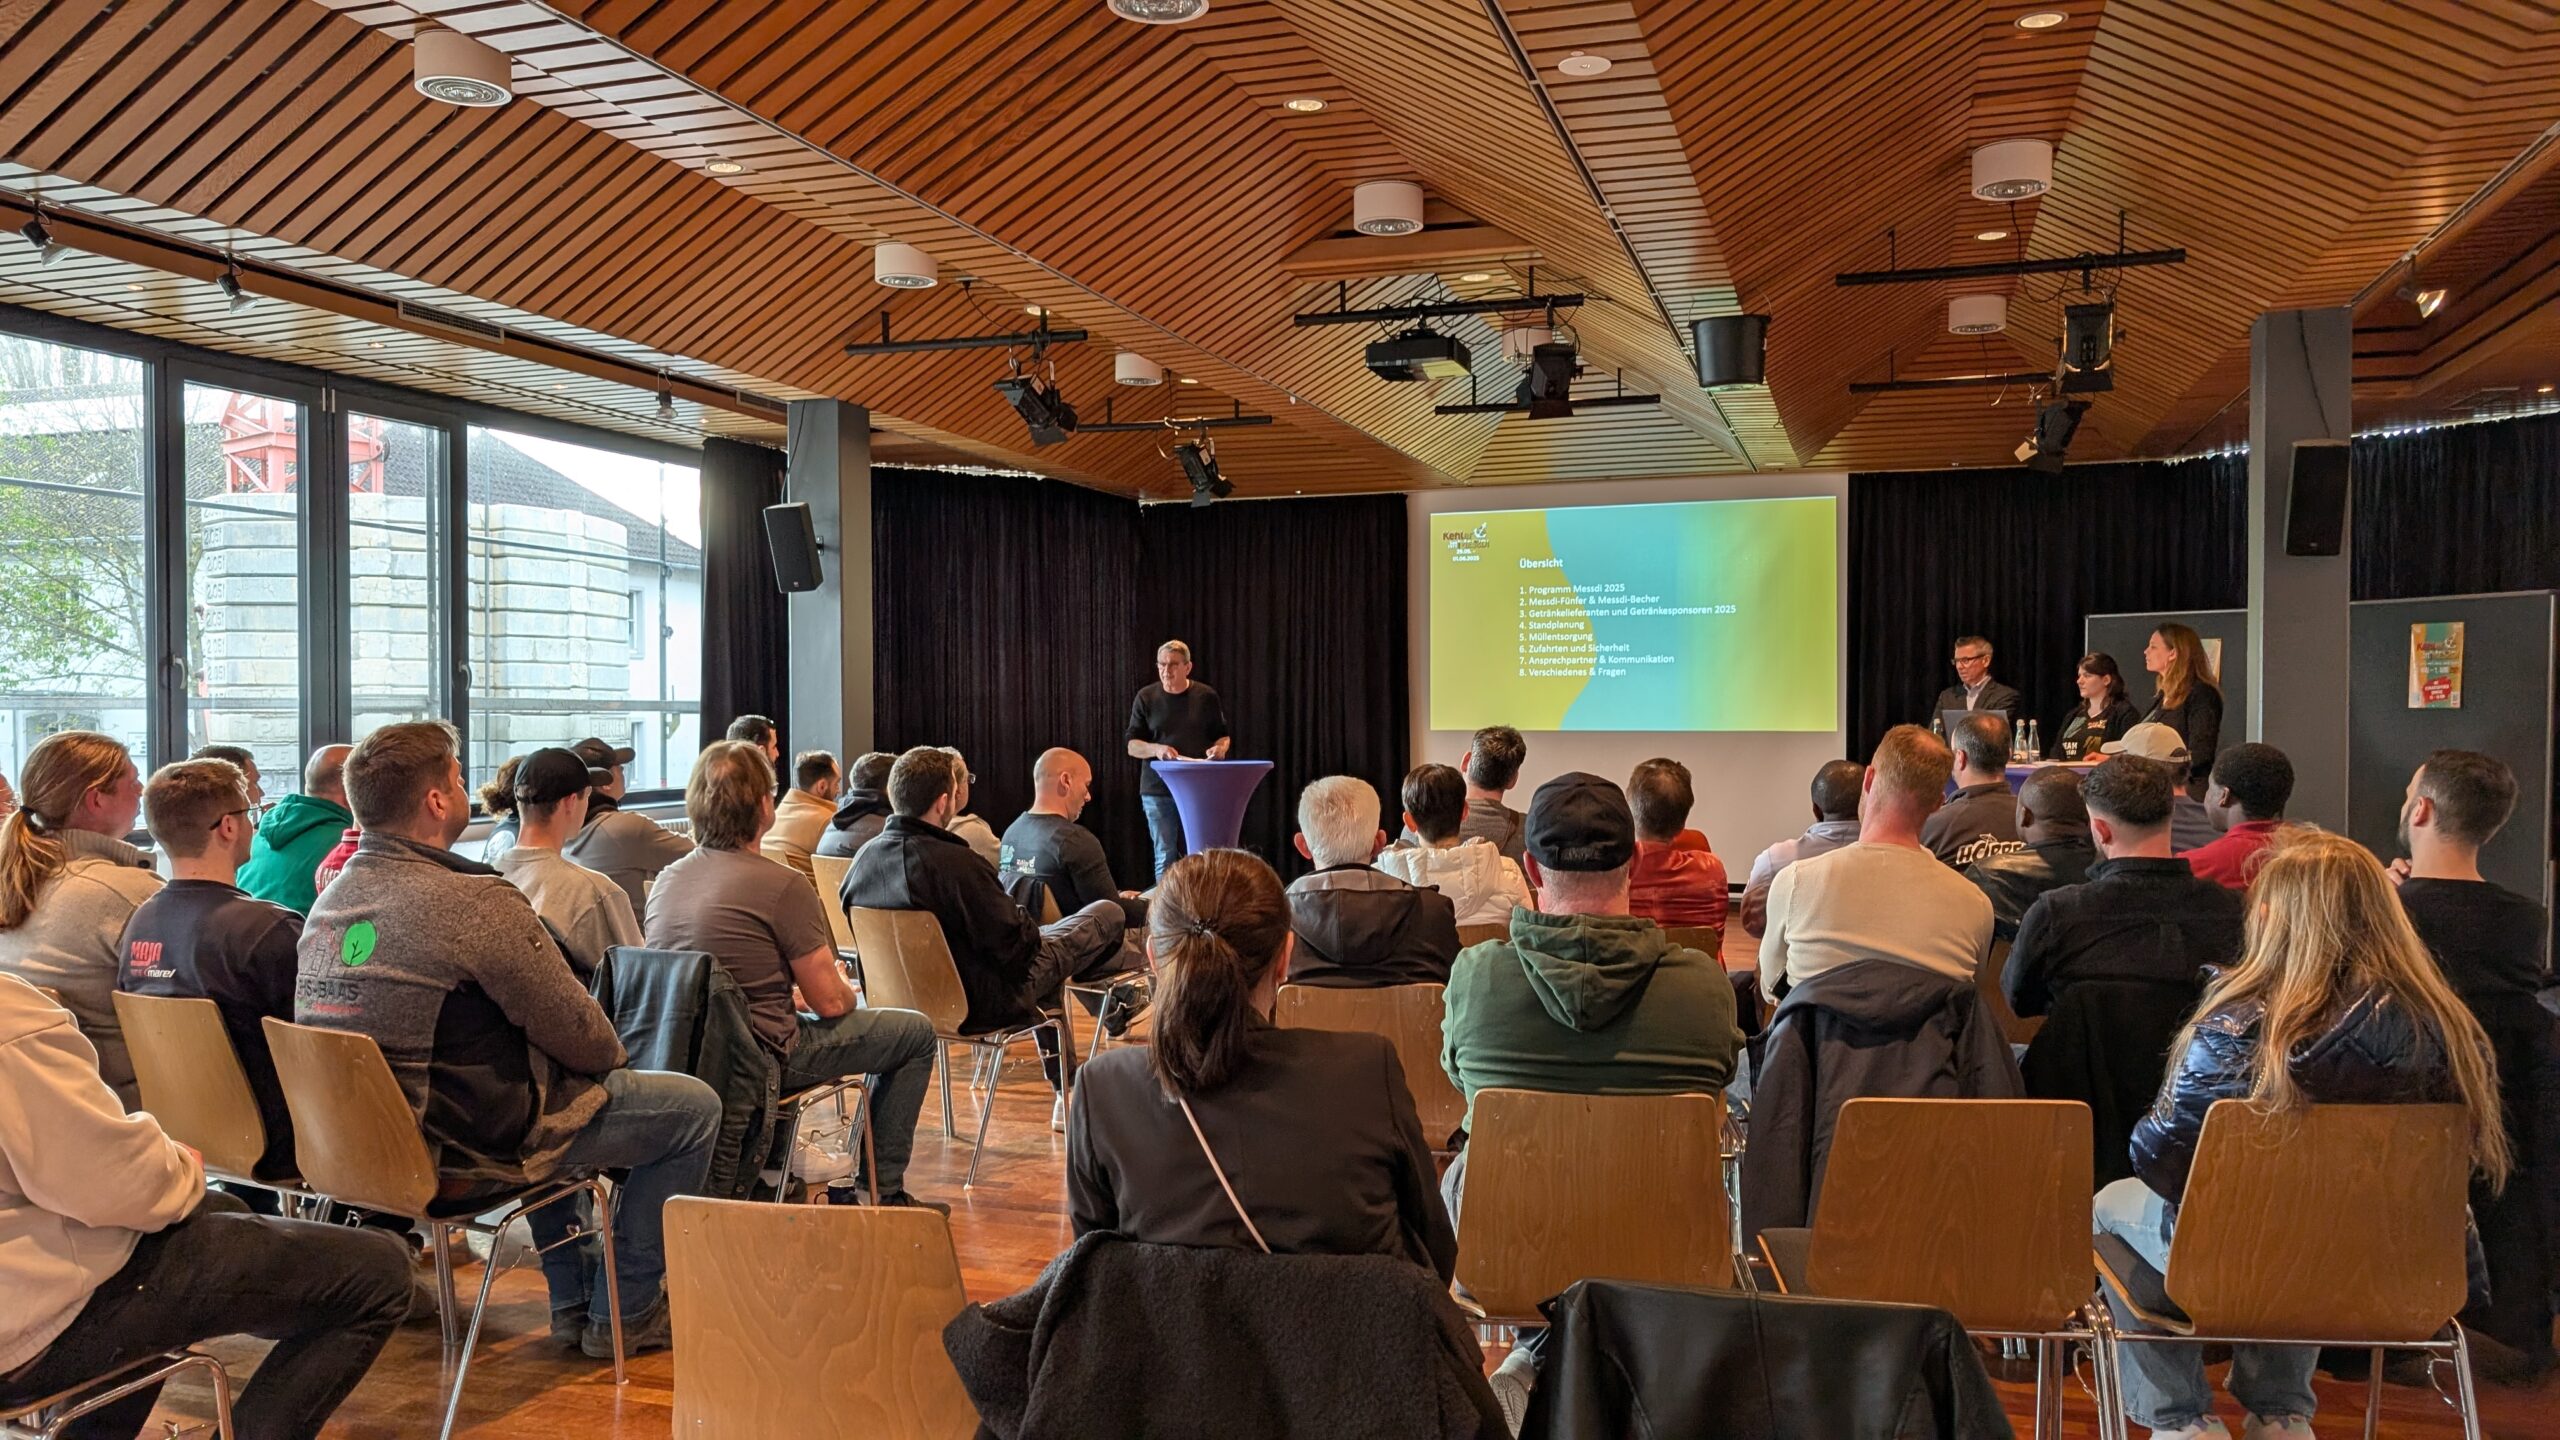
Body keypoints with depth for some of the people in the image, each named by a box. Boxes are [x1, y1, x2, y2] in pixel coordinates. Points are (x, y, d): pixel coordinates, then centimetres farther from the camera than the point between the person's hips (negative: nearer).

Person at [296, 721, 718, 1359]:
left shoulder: (330, 901, 1)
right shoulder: (479, 904, -25)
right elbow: (582, 1038, -18)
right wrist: (615, 1058, 5)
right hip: (470, 1143, -9)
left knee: (551, 1083, 36)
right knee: (694, 1106, 6)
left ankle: (572, 1301, 37)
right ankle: (624, 1315, 15)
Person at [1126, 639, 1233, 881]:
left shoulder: (1206, 696, 6)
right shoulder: (1146, 697, 4)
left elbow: (1224, 735, 14)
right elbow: (1132, 746, 3)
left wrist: (1220, 747, -10)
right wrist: (1155, 749, -18)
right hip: (1158, 789, 0)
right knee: (1165, 857, 0)